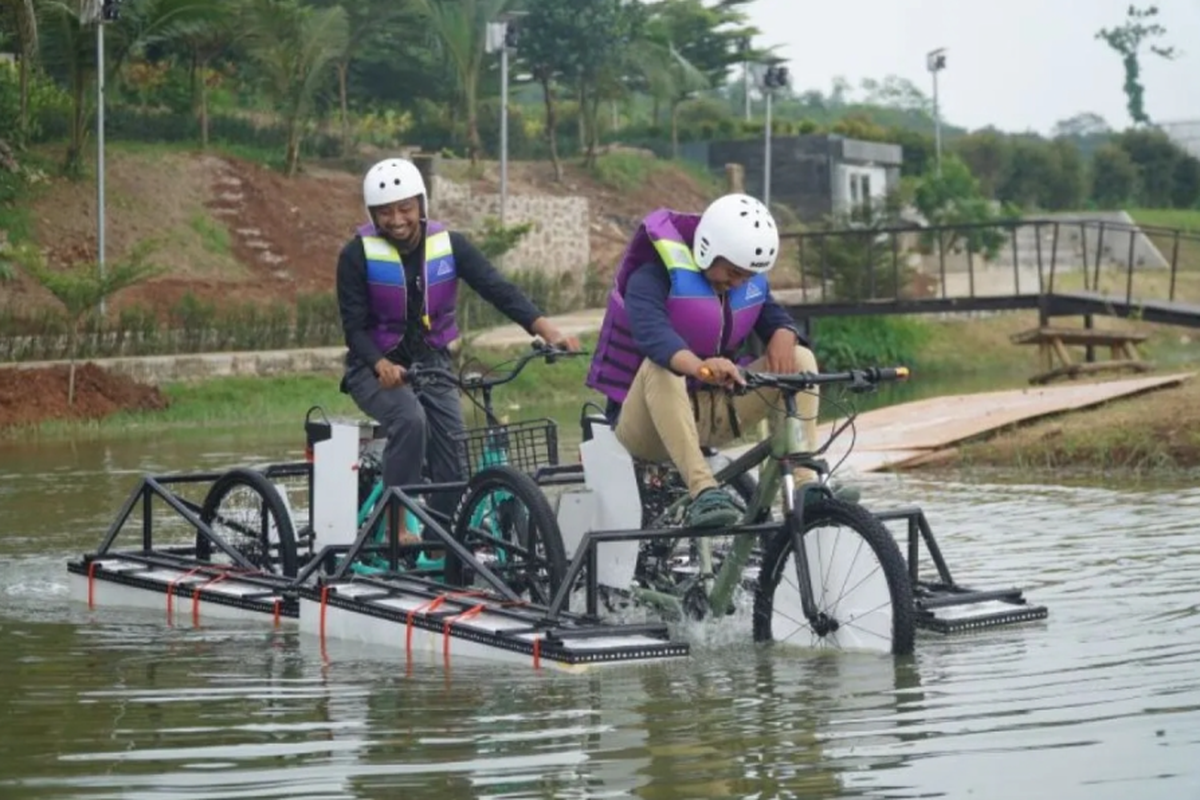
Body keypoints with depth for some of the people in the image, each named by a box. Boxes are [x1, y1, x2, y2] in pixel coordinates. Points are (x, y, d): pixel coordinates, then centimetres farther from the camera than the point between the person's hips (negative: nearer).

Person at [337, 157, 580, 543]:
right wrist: (383, 365, -33)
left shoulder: (449, 244, -7)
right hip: (376, 367, -3)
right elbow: (355, 327, -13)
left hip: (431, 362, 3)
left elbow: (498, 289, -16)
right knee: (410, 419, -32)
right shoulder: (358, 255, -12)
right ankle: (397, 523, -22)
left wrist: (547, 329, -32)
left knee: (453, 452, -13)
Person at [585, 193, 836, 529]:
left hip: (712, 412, 6)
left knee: (800, 359, -10)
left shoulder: (750, 280, 4)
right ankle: (703, 491, -49)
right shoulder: (654, 277, -19)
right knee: (660, 368, -39)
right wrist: (699, 366, -58)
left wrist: (783, 336, -28)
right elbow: (651, 332, -38)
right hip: (647, 425, -6)